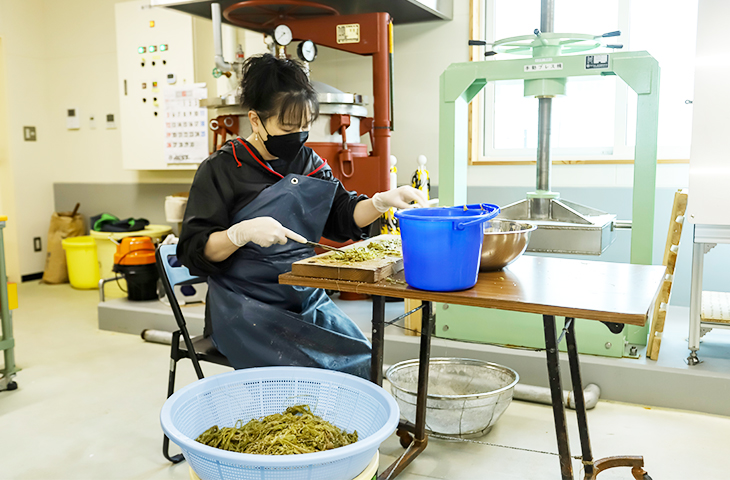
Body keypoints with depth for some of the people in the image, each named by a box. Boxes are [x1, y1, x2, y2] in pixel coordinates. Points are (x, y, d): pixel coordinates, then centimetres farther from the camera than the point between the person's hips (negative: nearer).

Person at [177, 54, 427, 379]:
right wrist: (242, 232, -24)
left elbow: (343, 217, 11)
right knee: (309, 370, -25)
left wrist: (382, 201, -7)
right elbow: (194, 251, -7)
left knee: (360, 361, -14)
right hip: (246, 306, -5)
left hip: (306, 298, 5)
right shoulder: (222, 169, -4)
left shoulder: (308, 162, 13)